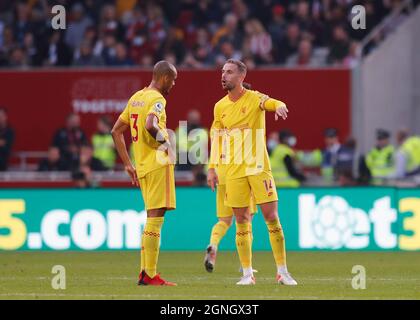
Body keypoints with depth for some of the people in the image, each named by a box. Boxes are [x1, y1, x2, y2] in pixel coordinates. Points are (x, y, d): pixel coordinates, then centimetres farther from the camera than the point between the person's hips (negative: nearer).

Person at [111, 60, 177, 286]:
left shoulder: (136, 98, 16)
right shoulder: (157, 99, -10)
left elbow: (116, 131, 20)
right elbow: (150, 125, -31)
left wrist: (127, 164, 20)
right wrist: (165, 142, -13)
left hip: (142, 166, 9)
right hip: (158, 164, -9)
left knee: (152, 218, 15)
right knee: (155, 218, -7)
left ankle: (144, 272, 15)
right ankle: (150, 275, -9)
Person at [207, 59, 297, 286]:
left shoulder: (255, 99, -5)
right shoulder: (220, 107, 9)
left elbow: (276, 104, -24)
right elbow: (216, 139, 17)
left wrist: (279, 107, -49)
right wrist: (212, 169, 11)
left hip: (258, 167, -4)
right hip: (234, 171, 4)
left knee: (272, 218, -6)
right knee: (241, 221, 3)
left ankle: (282, 272, 1)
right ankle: (247, 273, 9)